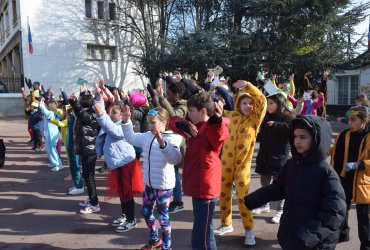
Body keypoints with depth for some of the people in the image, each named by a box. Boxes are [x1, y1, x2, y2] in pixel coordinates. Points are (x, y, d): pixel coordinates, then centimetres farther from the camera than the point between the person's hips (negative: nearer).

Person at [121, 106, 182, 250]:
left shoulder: (172, 138, -20)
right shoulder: (147, 136, 2)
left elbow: (175, 159, -36)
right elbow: (131, 138, 16)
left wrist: (162, 144, -50)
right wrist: (126, 122, 2)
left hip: (164, 185, -8)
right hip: (149, 183, 8)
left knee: (162, 216, 7)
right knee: (146, 212, 22)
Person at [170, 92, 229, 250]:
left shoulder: (212, 127, -16)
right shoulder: (195, 127, 15)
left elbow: (220, 136, -39)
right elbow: (174, 121, 17)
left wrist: (217, 119, -61)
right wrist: (185, 127, -5)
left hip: (205, 188, -10)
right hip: (197, 186, 10)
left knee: (201, 237, -6)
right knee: (202, 230, 24)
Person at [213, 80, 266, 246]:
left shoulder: (255, 119, -6)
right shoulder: (231, 116, 2)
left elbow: (262, 100, -19)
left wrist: (247, 85, -23)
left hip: (243, 164, -3)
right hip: (226, 161, 4)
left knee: (243, 197, -1)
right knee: (224, 194, 13)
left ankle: (249, 230, 14)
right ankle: (226, 224, 31)